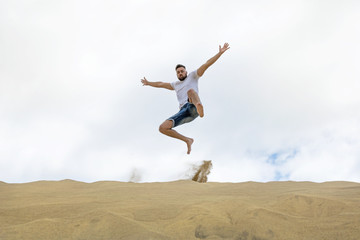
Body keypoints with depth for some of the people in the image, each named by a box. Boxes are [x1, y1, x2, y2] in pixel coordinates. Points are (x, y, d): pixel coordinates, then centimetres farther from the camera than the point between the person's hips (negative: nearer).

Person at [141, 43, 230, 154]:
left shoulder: (192, 76, 23)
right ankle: (187, 140, 1)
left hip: (193, 107, -5)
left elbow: (206, 65, 13)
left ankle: (199, 107, -76)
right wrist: (148, 83, 67)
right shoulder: (175, 85, 38)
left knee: (191, 91, -40)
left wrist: (220, 53, 5)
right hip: (184, 111, 5)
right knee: (163, 128, -14)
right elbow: (161, 84, 54)